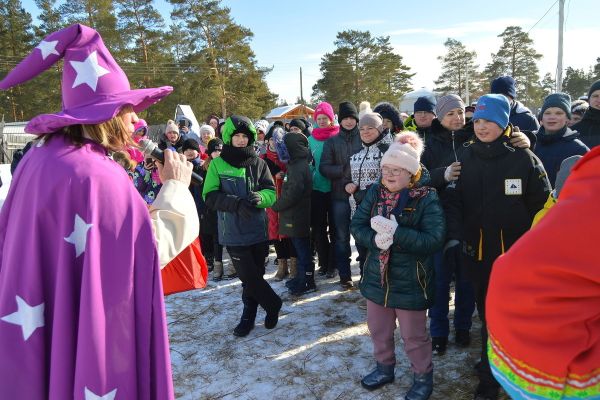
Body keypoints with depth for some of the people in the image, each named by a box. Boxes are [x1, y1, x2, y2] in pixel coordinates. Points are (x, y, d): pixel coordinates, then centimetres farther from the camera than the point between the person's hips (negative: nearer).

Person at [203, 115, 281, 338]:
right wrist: (236, 203, -21)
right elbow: (210, 196, -7)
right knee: (249, 277, -2)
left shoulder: (258, 163, 4)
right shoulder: (217, 164, -2)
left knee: (254, 276, 10)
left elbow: (271, 192, 2)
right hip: (233, 232, -2)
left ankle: (248, 317, 28)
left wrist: (259, 197, -21)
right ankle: (274, 305, 21)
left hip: (257, 230, 2)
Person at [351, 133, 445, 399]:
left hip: (410, 282, -5)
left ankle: (423, 377, 37)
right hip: (377, 276, 5)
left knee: (414, 337, 11)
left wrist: (396, 233, -30)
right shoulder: (375, 193, -1)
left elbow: (434, 239, -23)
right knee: (378, 329, 22)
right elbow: (357, 226, -4)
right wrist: (375, 239, -24)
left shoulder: (426, 198, -15)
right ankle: (384, 367, 46)